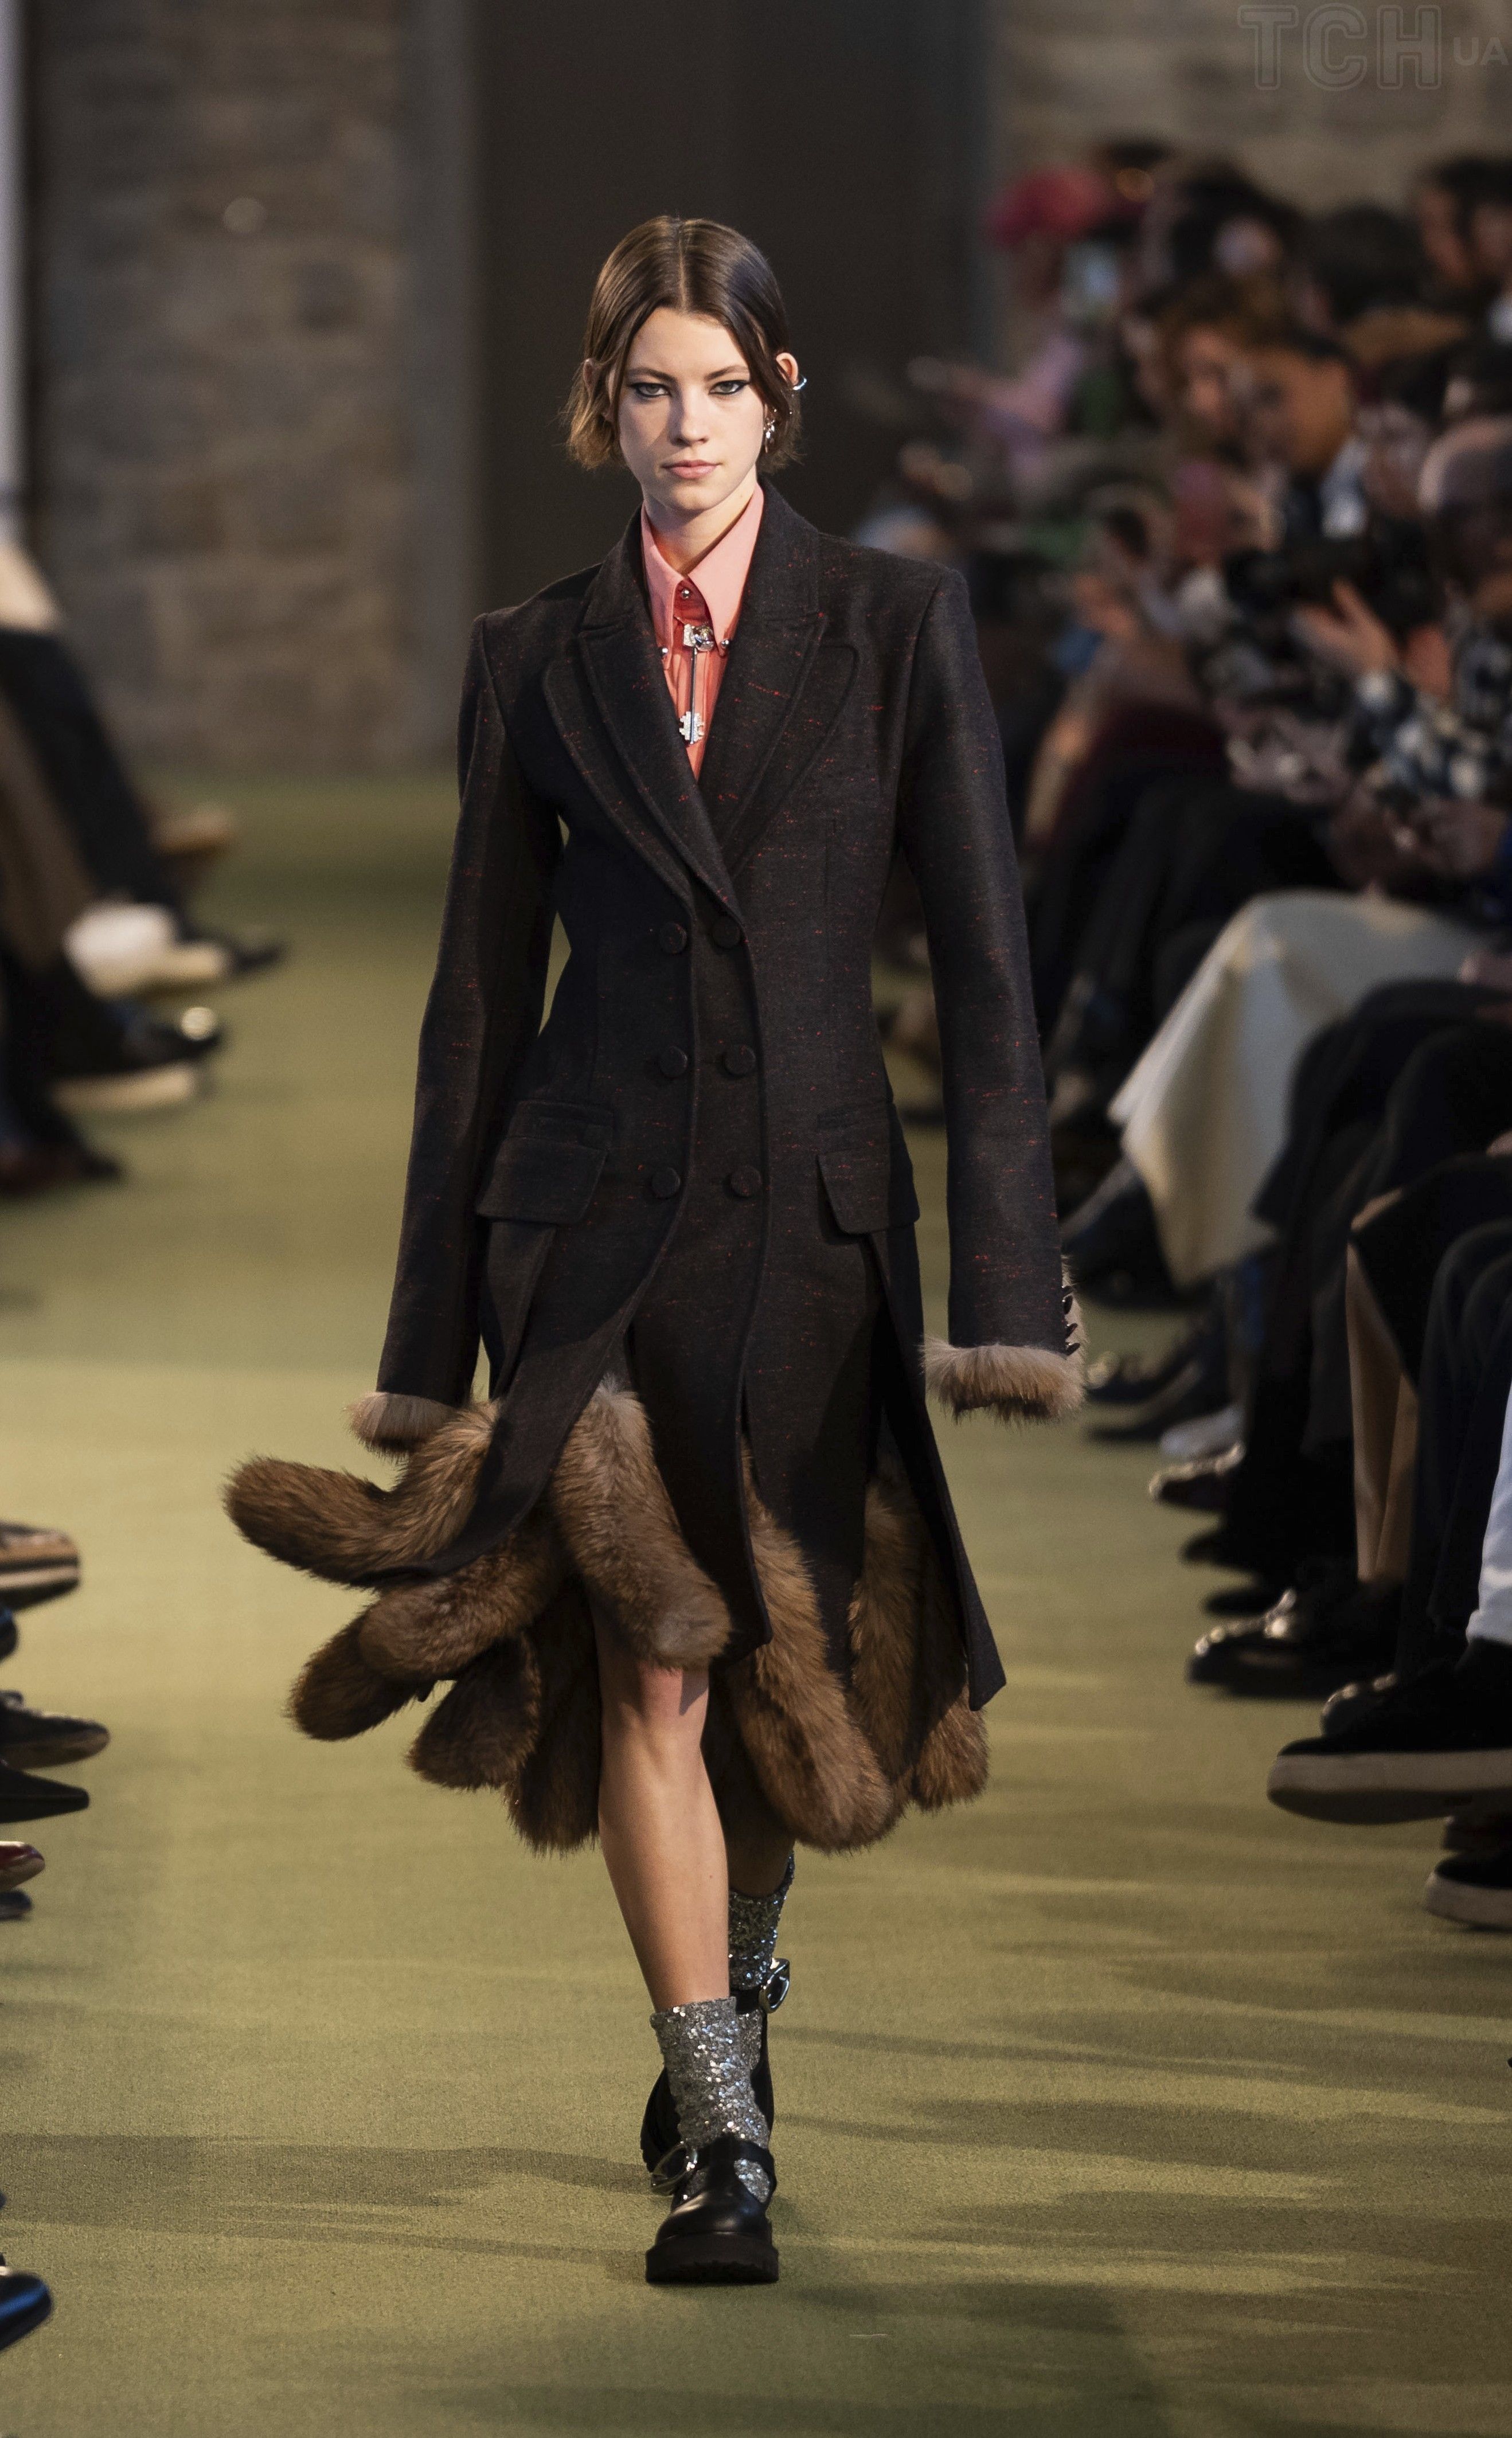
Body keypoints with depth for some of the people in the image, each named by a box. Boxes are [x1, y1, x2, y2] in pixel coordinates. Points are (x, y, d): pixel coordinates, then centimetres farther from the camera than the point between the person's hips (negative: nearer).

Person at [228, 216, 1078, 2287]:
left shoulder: (897, 626, 1)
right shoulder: (535, 663, 6)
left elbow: (983, 956, -1)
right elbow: (480, 994, 9)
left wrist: (1009, 1280, -8)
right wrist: (434, 1321, 7)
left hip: (815, 1202, 0)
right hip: (595, 1204, 0)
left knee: (777, 1667, 10)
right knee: (647, 1660, -11)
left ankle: (733, 1985, 39)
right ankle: (725, 2139, -8)